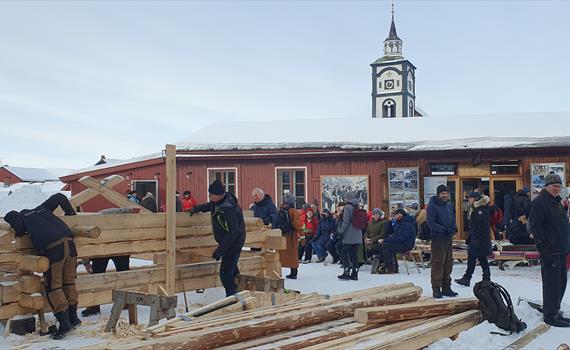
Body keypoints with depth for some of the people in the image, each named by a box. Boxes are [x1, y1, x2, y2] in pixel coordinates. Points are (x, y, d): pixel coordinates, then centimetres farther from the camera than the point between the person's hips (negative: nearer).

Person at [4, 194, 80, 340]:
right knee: (69, 282, 18)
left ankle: (64, 323, -3)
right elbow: (60, 197, 31)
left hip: (53, 248, -6)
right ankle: (73, 317, 26)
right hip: (69, 243, 6)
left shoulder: (22, 216, 13)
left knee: (53, 286, 2)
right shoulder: (42, 209, 28)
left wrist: (20, 232, 20)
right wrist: (70, 212, 40)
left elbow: (19, 231, -3)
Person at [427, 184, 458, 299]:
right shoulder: (432, 206, -7)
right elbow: (431, 222, -16)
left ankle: (446, 288, 18)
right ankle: (436, 289, -2)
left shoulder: (448, 207, 17)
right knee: (437, 264, -7)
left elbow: (453, 221, 20)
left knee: (448, 264, 10)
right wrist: (444, 229, -19)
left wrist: (453, 229, -1)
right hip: (438, 239, -8)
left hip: (449, 239, 8)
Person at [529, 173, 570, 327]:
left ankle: (554, 311, 25)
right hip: (550, 251, -10)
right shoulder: (540, 202, -12)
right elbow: (534, 226, -19)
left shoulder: (557, 202, 18)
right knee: (552, 283, -6)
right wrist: (544, 247, -21)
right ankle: (550, 315, 2)